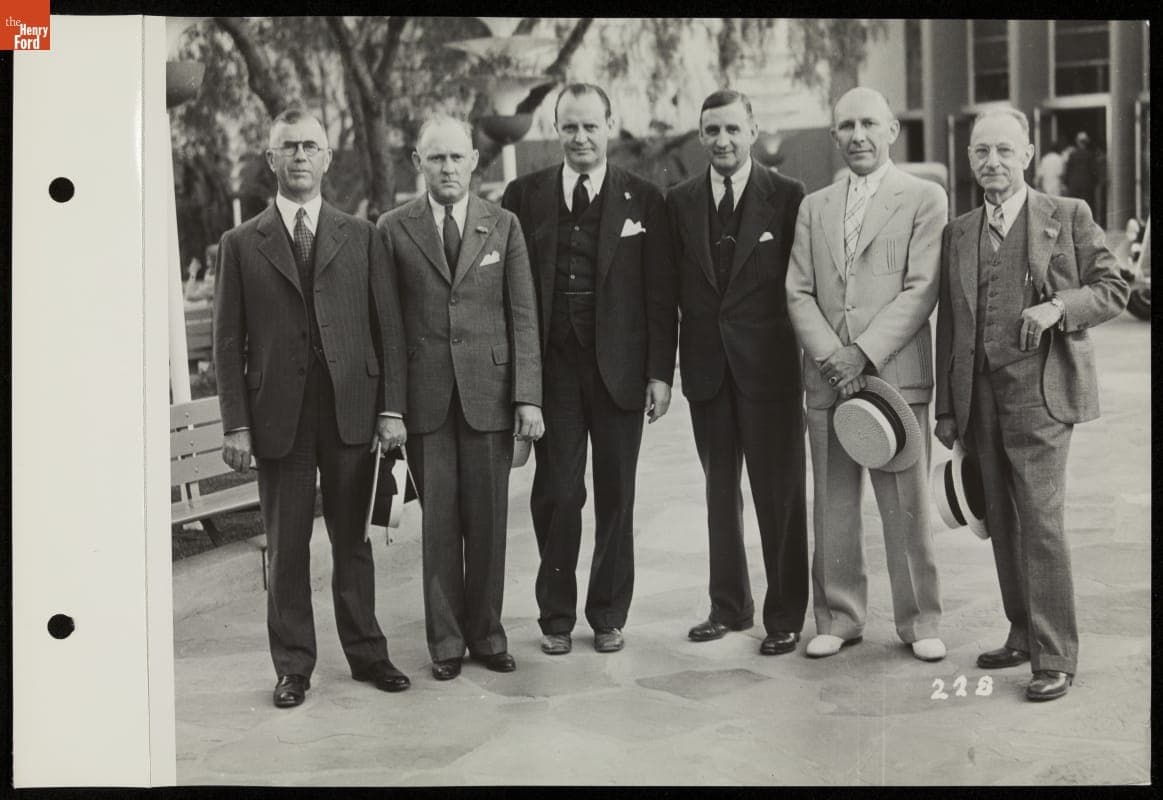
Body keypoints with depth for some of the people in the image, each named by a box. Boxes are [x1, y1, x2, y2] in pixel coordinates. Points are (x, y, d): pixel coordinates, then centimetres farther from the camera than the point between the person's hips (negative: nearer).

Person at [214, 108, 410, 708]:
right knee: (286, 548, 5)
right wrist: (235, 423, -4)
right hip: (278, 416, -1)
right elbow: (229, 342, 3)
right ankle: (293, 665, 16)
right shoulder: (241, 245, 6)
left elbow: (388, 327, 6)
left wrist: (392, 407, -2)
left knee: (352, 540, 10)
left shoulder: (361, 238, 8)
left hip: (352, 411, 1)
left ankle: (366, 653, 21)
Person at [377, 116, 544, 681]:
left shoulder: (503, 226, 6)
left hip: (489, 392, 1)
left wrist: (528, 397, -5)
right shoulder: (393, 229, 4)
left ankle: (486, 632, 19)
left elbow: (523, 316, 3)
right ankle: (445, 640, 15)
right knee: (438, 521, 4)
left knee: (488, 519, 5)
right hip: (425, 396, -1)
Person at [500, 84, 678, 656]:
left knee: (616, 496, 7)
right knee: (557, 494, 2)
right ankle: (556, 616, 16)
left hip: (619, 367, 0)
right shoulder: (525, 196, 5)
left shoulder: (643, 200, 4)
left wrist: (661, 372, -4)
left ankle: (608, 615, 21)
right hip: (552, 367, 0)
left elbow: (660, 294, 2)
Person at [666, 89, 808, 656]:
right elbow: (673, 288, 6)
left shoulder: (787, 197, -3)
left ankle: (785, 615, 12)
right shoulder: (680, 202, 7)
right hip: (707, 368, 4)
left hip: (769, 365, -4)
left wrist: (813, 355, -7)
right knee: (720, 491, 13)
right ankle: (729, 605, 25)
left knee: (779, 494, 2)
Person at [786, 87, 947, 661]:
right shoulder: (813, 208, 15)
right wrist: (831, 355, -8)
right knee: (832, 507, 7)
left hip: (896, 374, -4)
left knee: (906, 506, 0)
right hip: (826, 378, 4)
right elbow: (798, 293, 8)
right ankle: (838, 617, 18)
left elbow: (921, 290, -7)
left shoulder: (924, 199, 2)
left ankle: (920, 622, 12)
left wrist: (865, 354, -14)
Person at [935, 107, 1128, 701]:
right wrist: (947, 408, 14)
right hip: (981, 396, 5)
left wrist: (1057, 306, -16)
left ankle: (1055, 657, -5)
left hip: (1040, 389, -5)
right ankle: (1023, 635, 20)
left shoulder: (1068, 216, 4)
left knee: (1040, 519, -11)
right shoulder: (958, 233, 14)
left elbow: (1113, 288, 3)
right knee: (1002, 521, 9)